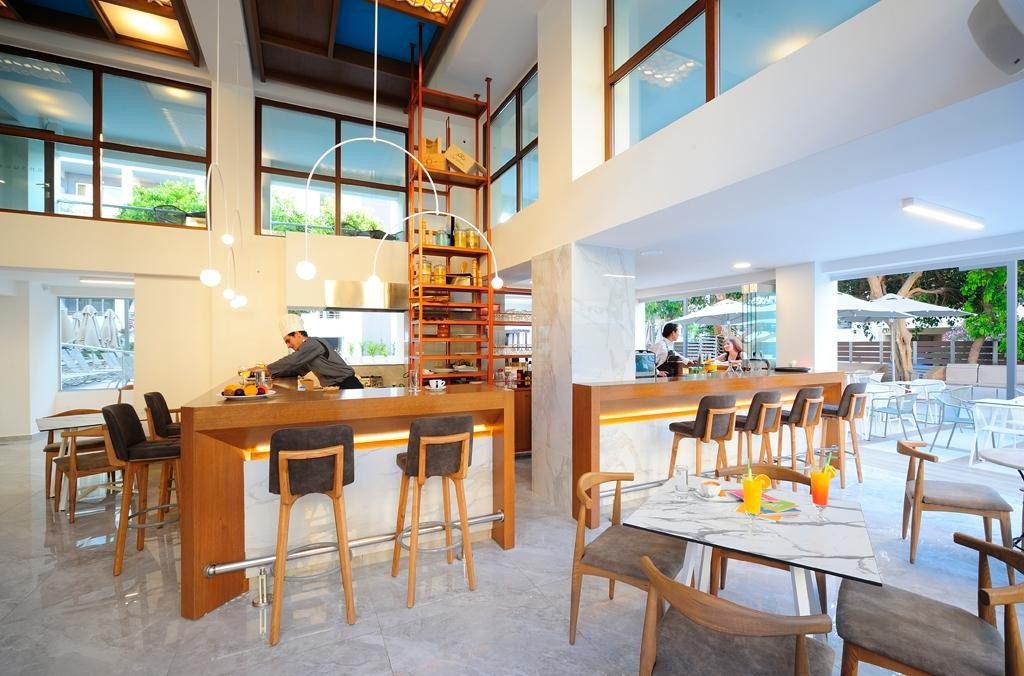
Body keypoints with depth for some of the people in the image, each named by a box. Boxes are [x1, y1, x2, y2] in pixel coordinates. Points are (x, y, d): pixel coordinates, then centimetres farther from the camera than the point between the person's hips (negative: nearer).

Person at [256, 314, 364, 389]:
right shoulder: (308, 349, 19)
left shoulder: (313, 343, -11)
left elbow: (291, 361, -17)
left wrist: (266, 369, -8)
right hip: (336, 388, 9)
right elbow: (297, 370, 23)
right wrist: (272, 373, 15)